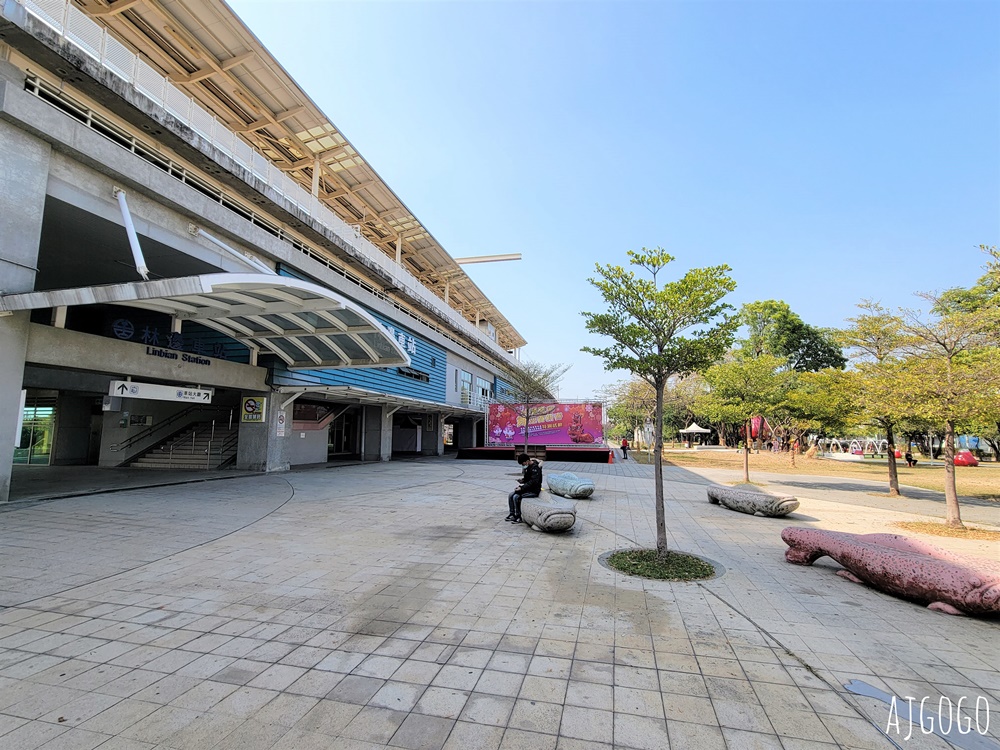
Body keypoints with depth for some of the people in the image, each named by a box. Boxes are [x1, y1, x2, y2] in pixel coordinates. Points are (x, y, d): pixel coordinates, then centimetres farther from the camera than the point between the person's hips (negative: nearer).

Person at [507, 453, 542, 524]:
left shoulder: (535, 468, -20)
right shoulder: (527, 467, 8)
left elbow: (533, 482, -25)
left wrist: (522, 488, -24)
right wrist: (520, 485, 1)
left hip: (534, 491, -9)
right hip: (527, 488, 9)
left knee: (516, 497, -22)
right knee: (510, 495, -1)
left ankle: (518, 517, -11)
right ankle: (512, 514, 6)